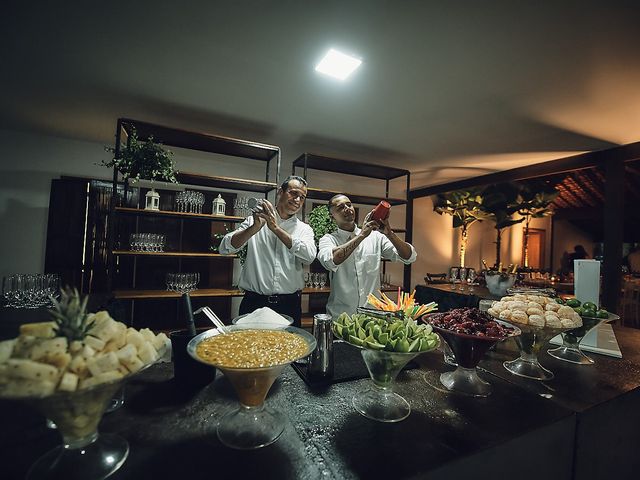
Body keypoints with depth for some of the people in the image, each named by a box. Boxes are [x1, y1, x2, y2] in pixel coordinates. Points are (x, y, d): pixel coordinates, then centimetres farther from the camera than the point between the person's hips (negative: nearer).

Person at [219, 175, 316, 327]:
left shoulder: (305, 229, 6)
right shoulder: (254, 220, 3)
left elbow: (309, 256, -14)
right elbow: (225, 248, -6)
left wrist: (276, 228, -17)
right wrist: (255, 228, -21)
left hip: (289, 305, 1)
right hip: (254, 302, -1)